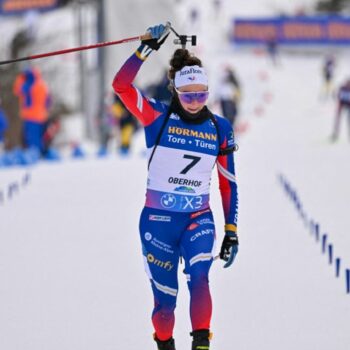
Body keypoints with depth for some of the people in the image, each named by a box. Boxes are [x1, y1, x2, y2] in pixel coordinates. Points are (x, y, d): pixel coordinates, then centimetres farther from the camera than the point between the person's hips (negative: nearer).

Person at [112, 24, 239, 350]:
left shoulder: (220, 128, 2)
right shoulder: (158, 117, -5)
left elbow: (228, 184, 8)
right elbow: (121, 85, -19)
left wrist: (231, 232, 5)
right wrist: (147, 48, -26)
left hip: (199, 219, 1)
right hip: (158, 219, -1)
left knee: (199, 277, -27)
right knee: (165, 298, 3)